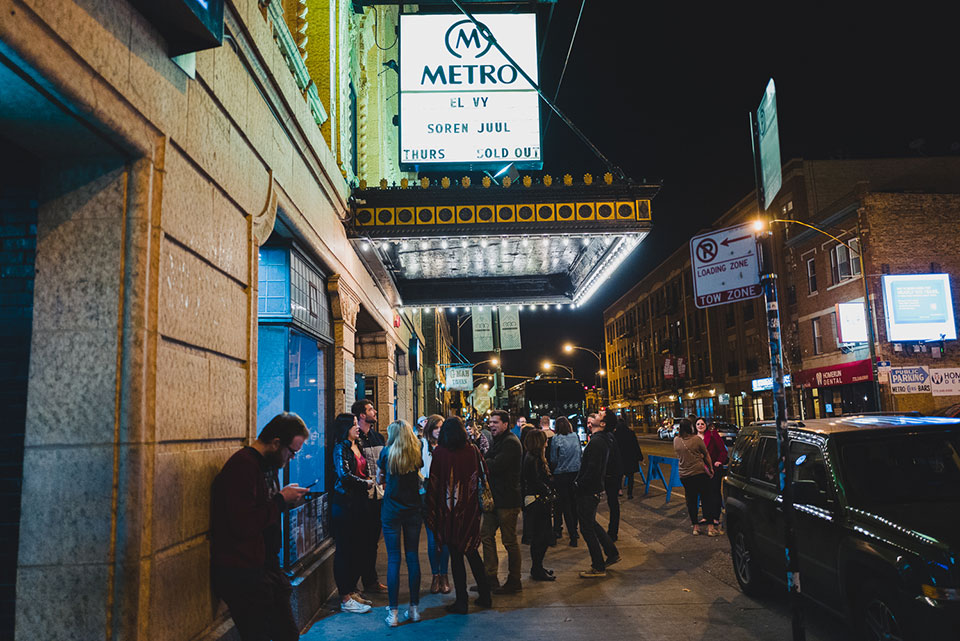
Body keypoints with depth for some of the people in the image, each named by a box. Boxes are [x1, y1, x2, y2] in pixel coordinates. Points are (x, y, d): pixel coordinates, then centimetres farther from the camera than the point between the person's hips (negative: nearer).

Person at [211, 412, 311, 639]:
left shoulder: (267, 464, 13)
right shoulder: (243, 465, -19)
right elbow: (243, 524, -26)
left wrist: (287, 500, 4)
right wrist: (281, 500, -16)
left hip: (266, 566, 10)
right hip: (243, 572, -10)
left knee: (288, 633, 13)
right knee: (258, 634, -1)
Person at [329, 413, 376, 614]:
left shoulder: (358, 447, 16)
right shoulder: (341, 448, -9)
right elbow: (344, 475, -18)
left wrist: (370, 480, 6)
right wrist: (367, 483, -8)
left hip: (359, 503, 8)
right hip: (344, 503, -8)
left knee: (357, 548, 11)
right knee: (344, 549, -3)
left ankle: (352, 591, 22)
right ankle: (345, 599, 2)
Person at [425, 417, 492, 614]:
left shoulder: (439, 453, -10)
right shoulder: (473, 451, -3)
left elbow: (433, 483, -7)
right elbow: (483, 476, 3)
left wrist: (431, 514, -1)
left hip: (449, 510, -3)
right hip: (470, 510, 3)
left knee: (455, 555, 6)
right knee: (471, 551, 18)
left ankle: (461, 601, 11)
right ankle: (485, 595, 24)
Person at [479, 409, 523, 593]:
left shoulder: (511, 443, -15)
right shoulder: (496, 441, 17)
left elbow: (495, 466, -24)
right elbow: (487, 463, 15)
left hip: (507, 500, -9)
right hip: (494, 498, 9)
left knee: (509, 540, 1)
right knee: (486, 536, 11)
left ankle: (514, 581, 13)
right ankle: (490, 578, 19)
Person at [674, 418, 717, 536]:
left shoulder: (676, 440, 1)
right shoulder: (697, 439, -10)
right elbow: (706, 455, 1)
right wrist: (711, 469, 15)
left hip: (684, 476, 4)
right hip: (700, 472, -4)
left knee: (691, 500, 11)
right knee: (706, 499, 4)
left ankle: (695, 526, 16)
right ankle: (710, 527, 6)